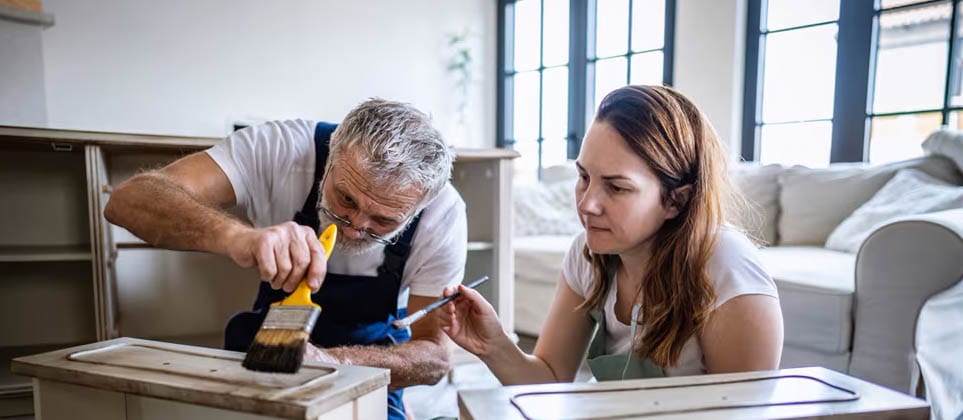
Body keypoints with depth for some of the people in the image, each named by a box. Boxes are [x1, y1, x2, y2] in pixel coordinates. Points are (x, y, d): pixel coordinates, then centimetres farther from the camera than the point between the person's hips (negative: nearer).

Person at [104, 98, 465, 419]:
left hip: (372, 365, -1)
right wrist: (236, 236, -50)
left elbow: (434, 355, -20)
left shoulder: (442, 216, -24)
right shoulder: (281, 149, -26)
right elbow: (127, 200, -31)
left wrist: (334, 361, -37)